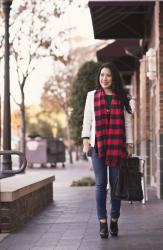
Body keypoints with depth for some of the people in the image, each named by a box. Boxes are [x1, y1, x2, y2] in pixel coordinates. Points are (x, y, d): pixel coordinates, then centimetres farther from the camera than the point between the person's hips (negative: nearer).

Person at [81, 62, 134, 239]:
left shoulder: (122, 98, 9)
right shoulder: (92, 96, 9)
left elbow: (127, 123, 9)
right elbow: (87, 119, 8)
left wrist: (129, 144, 3)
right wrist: (85, 140, -3)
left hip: (117, 147, 0)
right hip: (97, 145, 0)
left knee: (116, 184, 3)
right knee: (100, 184, -2)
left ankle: (114, 221, 13)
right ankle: (102, 222, 0)